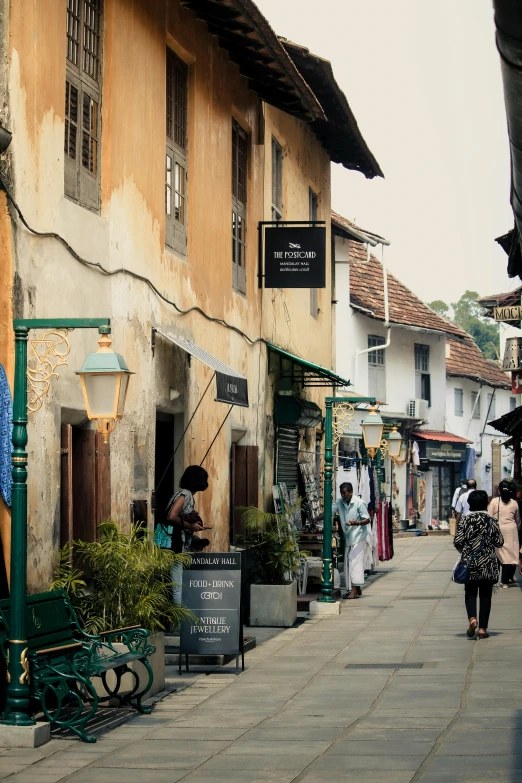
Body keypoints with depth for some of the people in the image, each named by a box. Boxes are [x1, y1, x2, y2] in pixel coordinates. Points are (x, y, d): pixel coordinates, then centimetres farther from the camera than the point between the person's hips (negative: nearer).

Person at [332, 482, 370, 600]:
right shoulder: (339, 502, 5)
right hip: (348, 537, 7)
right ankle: (357, 590, 12)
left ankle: (355, 588, -15)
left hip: (358, 536, -7)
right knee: (348, 562, 6)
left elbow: (367, 519, -11)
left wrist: (357, 523, -30)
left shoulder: (359, 503, -12)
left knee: (356, 561, -12)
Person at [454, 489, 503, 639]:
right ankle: (482, 628, 4)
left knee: (470, 593, 11)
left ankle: (472, 618, -16)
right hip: (488, 564, 0)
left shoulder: (465, 520, -5)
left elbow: (457, 542, -7)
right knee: (485, 595, 7)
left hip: (469, 563, 0)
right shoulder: (491, 522, -3)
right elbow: (499, 542, 0)